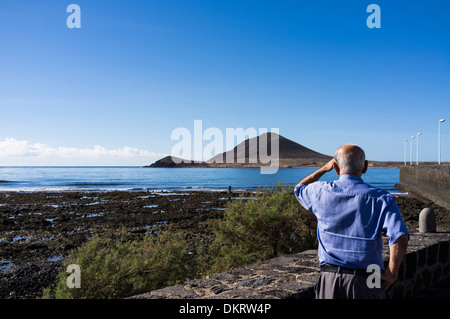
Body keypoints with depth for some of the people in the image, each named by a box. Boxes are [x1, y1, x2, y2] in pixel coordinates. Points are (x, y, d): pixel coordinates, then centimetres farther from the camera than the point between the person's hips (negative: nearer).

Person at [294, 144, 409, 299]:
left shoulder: (322, 192, -4)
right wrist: (391, 273, -9)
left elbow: (299, 188, 19)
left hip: (330, 281, 1)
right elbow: (400, 237, -20)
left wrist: (324, 168, 23)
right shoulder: (381, 199, -9)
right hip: (366, 283, -1)